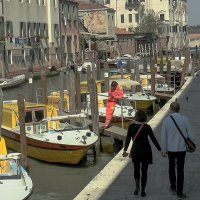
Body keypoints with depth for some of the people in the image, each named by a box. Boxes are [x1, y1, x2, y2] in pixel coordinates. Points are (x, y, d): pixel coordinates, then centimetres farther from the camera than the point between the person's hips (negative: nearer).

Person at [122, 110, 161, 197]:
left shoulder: (131, 126, -6)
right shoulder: (147, 127, -10)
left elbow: (127, 139, -2)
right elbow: (153, 139, -6)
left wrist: (125, 150, 8)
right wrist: (160, 150, 2)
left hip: (136, 150, 1)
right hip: (146, 150, -1)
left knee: (136, 169, 19)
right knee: (144, 170, 10)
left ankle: (137, 186, 0)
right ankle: (143, 191, 10)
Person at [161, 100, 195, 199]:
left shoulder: (166, 120, -11)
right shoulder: (184, 119, -11)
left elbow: (163, 136, -6)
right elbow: (190, 134, -4)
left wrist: (163, 150, 5)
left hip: (170, 149, 1)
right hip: (181, 149, -1)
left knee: (171, 168, 22)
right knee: (180, 170, 6)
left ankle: (173, 188, 32)